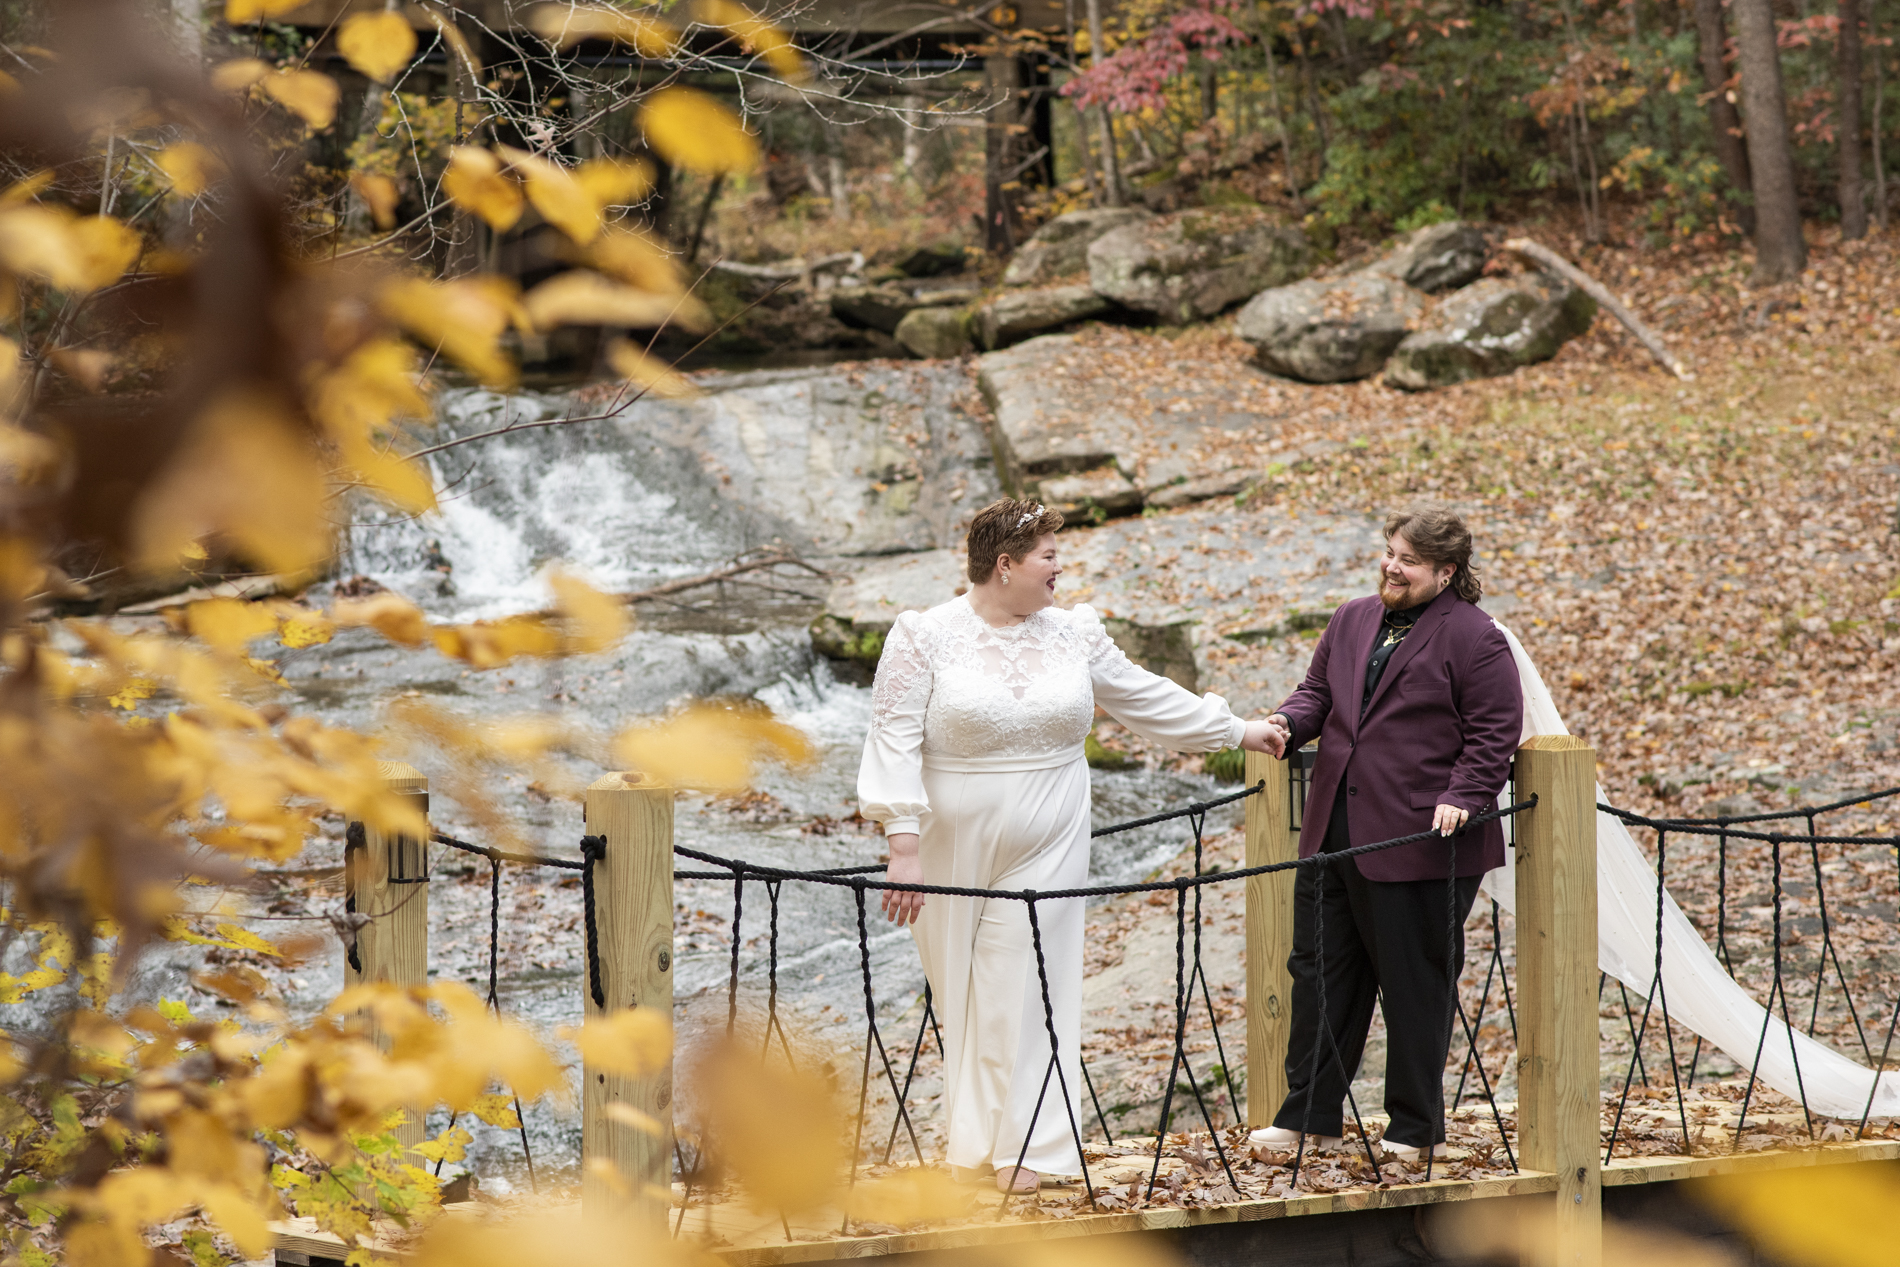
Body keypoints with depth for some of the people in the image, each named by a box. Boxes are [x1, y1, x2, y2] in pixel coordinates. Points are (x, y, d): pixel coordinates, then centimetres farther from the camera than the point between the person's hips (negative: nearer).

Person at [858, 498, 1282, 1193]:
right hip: (954, 849, -2)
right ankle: (974, 1144, 12)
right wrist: (904, 846, -16)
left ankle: (1025, 1150, 0)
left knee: (1024, 990, -3)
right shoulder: (924, 636, -6)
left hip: (1045, 849, 2)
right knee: (964, 992, 3)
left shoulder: (1074, 633, 7)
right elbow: (896, 742, -10)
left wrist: (1236, 731, 24)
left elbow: (1145, 695, 19)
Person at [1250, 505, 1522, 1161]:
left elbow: (1494, 733, -9)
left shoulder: (1474, 638, -8)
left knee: (1413, 981, 2)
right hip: (1334, 831, 7)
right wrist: (1289, 723, -3)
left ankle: (1416, 1127, 13)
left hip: (1420, 839, -7)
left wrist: (1462, 796, -20)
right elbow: (1319, 692, 19)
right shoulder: (1352, 622, 13)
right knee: (1320, 969, 10)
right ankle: (1309, 1114, 19)